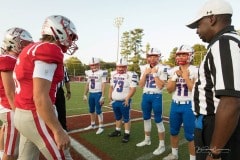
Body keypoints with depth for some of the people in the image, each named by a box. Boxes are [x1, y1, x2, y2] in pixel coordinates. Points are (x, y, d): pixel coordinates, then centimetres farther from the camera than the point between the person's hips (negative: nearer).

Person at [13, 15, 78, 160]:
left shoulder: (33, 49, 12)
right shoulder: (50, 50, -18)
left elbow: (30, 90, 15)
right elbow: (40, 96, -23)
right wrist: (58, 131, -18)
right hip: (37, 118, -9)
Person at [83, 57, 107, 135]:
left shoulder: (102, 73, -12)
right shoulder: (88, 73, 9)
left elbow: (103, 86, -13)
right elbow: (87, 85, 15)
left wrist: (103, 96, -16)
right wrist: (85, 95, 15)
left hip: (98, 94, -7)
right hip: (91, 94, 7)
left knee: (98, 110, -3)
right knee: (91, 110, 15)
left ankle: (101, 127, 9)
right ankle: (93, 124, 31)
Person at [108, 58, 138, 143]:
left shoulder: (131, 75, -15)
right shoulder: (113, 74, 9)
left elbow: (133, 88, -17)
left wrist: (127, 98, -22)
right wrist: (110, 95, 13)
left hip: (124, 101, -6)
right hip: (115, 101, 7)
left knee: (126, 118, 4)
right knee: (117, 117, 21)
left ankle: (127, 134, 16)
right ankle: (117, 131, 36)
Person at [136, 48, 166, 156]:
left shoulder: (162, 69, -9)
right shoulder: (144, 68, 6)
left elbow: (161, 86, -14)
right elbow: (141, 85, 3)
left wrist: (155, 74, -17)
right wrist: (145, 74, -8)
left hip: (156, 96, -5)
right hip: (145, 96, 6)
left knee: (158, 120, 0)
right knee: (146, 118, 16)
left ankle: (162, 145, 15)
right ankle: (147, 139, 35)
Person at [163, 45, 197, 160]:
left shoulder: (195, 71, -9)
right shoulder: (173, 70, 4)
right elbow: (169, 90, 0)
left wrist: (186, 76, -16)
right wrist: (175, 76, -11)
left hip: (189, 105, -5)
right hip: (175, 104, 5)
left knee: (190, 135, 3)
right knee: (173, 131, 18)